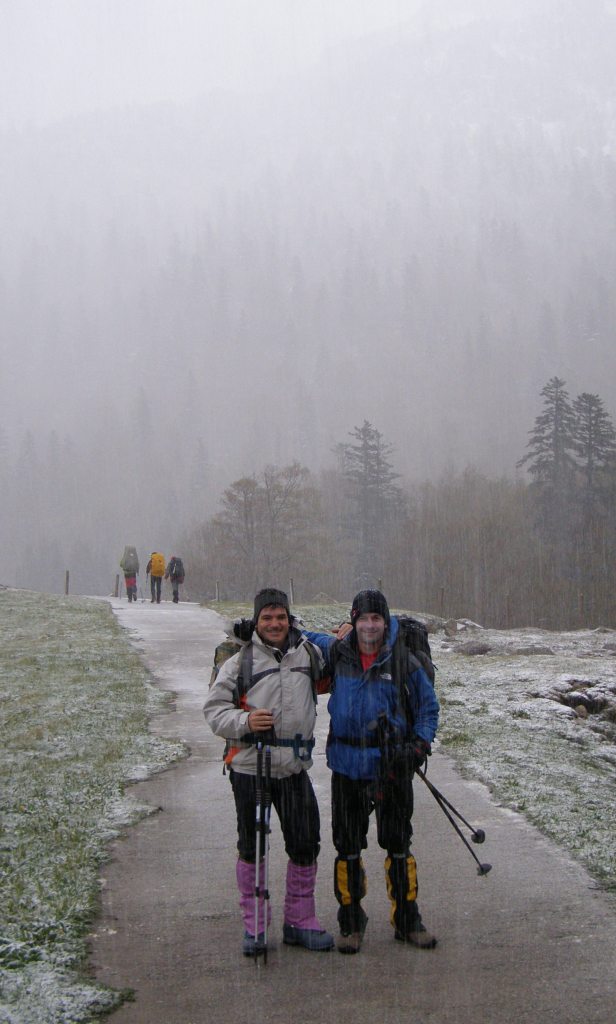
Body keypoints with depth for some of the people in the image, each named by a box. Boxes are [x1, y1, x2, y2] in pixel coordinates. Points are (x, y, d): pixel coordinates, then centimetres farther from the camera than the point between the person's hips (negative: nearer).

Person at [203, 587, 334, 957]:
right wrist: (244, 721, -20)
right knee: (252, 847, 7)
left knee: (306, 846, 6)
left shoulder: (308, 653, 8)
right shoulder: (240, 661, -2)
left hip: (296, 767, 3)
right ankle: (254, 925, 20)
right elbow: (214, 709, -1)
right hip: (250, 767, -3)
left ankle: (300, 921, 22)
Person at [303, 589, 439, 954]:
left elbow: (429, 707, 7)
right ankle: (351, 921, 22)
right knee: (348, 846, 7)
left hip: (393, 767, -1)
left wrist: (419, 745, -6)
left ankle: (407, 920, 23)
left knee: (398, 845, 8)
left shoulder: (404, 660, -3)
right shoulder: (335, 652, -1)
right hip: (348, 766, 1)